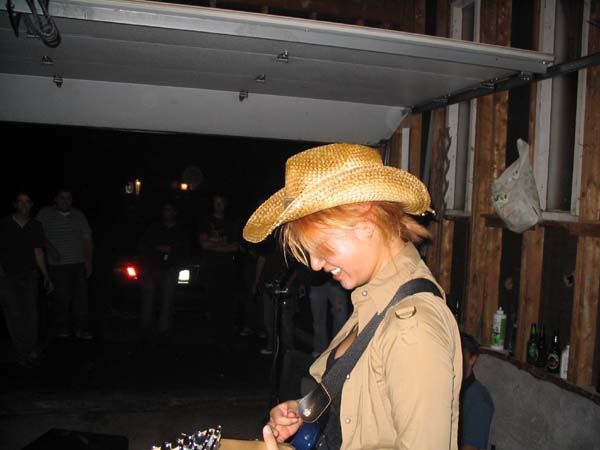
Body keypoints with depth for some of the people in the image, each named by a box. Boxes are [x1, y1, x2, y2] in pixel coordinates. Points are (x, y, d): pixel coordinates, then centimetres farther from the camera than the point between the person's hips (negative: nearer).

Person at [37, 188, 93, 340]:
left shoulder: (79, 215, 11)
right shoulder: (45, 214, 4)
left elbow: (87, 240, 11)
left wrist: (89, 263, 6)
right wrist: (50, 248, -13)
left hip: (79, 264, 2)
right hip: (58, 265, -2)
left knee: (81, 296, 1)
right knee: (63, 297, -2)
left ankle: (81, 329, 9)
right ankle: (63, 327, 16)